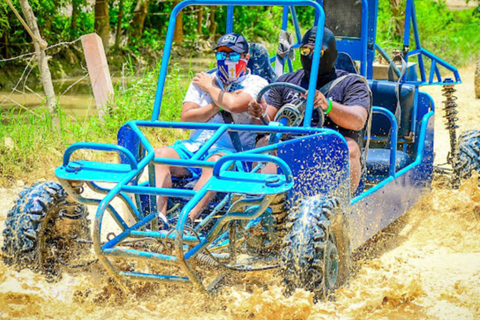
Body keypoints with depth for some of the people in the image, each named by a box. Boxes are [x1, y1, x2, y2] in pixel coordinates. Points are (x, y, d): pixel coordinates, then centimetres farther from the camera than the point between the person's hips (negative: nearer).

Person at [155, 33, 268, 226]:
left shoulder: (256, 83, 5)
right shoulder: (202, 80, 19)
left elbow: (234, 105, -17)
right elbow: (185, 119, 6)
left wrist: (210, 88, 1)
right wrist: (219, 105, -3)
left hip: (231, 152, -5)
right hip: (195, 146, 5)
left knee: (215, 161, -39)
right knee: (160, 154, -23)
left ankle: (187, 220, -50)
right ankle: (159, 217, -35)